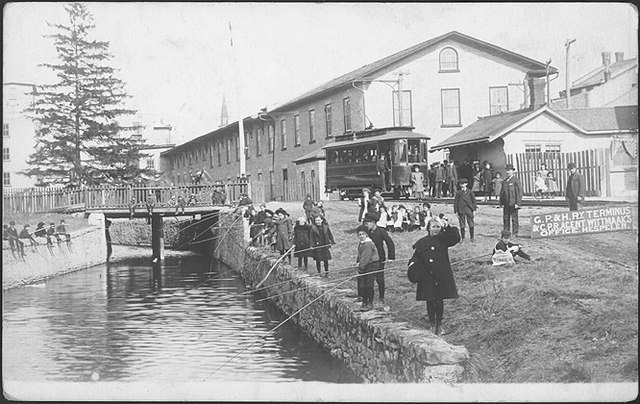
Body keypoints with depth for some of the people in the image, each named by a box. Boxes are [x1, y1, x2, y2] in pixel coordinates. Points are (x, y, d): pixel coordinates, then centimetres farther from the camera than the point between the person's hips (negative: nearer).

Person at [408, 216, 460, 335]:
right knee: (430, 301, 7)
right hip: (427, 277, 0)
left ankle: (439, 325, 18)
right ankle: (432, 324, 20)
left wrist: (447, 227, -21)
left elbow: (456, 238, -12)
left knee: (439, 301, 5)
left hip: (442, 276, 0)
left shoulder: (444, 239, 3)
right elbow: (416, 256, 3)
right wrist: (413, 263, -17)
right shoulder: (422, 242, 3)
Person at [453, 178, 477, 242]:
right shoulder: (458, 193, 4)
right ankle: (462, 238, 14)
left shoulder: (470, 192, 4)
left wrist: (474, 207, 3)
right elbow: (455, 202, 5)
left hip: (469, 209, 0)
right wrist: (456, 211, 2)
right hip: (461, 210, 0)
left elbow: (473, 200, 8)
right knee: (462, 225, 4)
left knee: (471, 224, 1)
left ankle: (471, 237, 11)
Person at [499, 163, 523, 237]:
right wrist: (501, 202, 13)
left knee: (514, 219, -1)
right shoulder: (504, 181, 15)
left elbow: (519, 192, -8)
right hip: (506, 204, 6)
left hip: (513, 204, -6)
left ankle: (515, 233, 4)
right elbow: (502, 192, 19)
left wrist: (517, 203, -14)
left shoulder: (516, 180, -4)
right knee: (505, 218, 6)